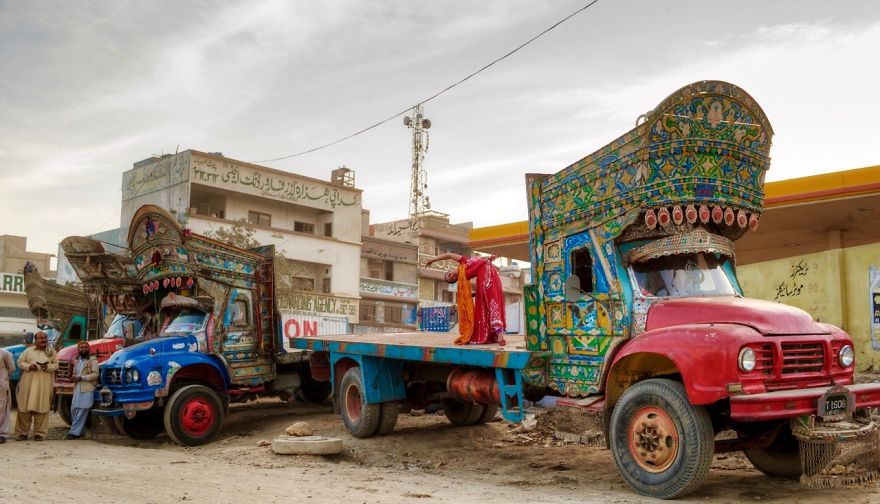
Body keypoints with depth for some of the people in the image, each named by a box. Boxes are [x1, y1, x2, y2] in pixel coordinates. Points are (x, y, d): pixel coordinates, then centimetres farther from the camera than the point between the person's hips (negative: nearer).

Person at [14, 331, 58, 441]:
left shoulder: (51, 351, 10)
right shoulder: (28, 351, 11)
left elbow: (56, 364, 8)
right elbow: (20, 362, 8)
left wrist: (48, 367, -12)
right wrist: (29, 366, -10)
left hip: (44, 384, -1)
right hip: (28, 383, 1)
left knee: (42, 408, -3)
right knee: (25, 408, 0)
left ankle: (39, 433, 1)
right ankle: (22, 432, 7)